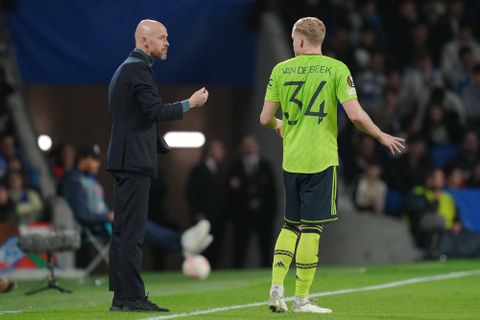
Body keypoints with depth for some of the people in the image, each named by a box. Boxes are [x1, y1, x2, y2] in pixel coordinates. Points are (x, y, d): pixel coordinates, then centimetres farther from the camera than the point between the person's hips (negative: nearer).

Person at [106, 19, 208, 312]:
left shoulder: (126, 69, 21)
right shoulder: (139, 69, -12)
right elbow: (155, 111, -19)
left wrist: (164, 147, 26)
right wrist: (190, 103, -8)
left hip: (126, 161, 11)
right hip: (134, 160, -11)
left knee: (125, 230, 10)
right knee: (132, 231, -11)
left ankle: (123, 297, 12)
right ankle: (131, 296, -12)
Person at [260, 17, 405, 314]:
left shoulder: (281, 70, 4)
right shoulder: (336, 69, -4)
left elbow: (265, 118, 5)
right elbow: (355, 114, -12)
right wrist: (382, 136, 3)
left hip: (290, 161, 3)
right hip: (321, 160, -3)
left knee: (291, 225, 16)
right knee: (311, 227, 1)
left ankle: (276, 287, 3)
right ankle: (302, 299, 2)